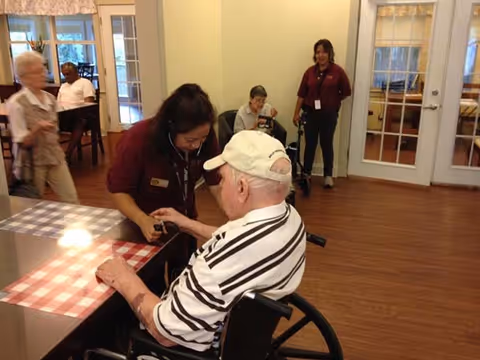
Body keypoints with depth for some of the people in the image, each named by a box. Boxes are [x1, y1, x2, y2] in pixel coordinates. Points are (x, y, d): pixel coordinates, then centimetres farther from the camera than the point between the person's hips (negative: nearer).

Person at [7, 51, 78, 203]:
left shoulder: (50, 99, 3)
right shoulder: (16, 103, -14)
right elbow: (23, 142, -16)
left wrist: (57, 151, 15)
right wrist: (37, 129, -34)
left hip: (55, 157, 5)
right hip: (32, 162, -5)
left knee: (71, 199, 2)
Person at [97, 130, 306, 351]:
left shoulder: (239, 252, -41)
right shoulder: (289, 216, -12)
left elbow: (166, 333, -30)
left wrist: (125, 281, -15)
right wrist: (189, 225, 13)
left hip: (198, 345, -7)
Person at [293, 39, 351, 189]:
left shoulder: (338, 71, -7)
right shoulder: (310, 71, 0)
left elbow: (346, 92, 0)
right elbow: (302, 94, 2)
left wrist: (332, 101, 2)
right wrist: (296, 113, 1)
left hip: (329, 114, -2)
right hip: (311, 113, 2)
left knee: (327, 144, 7)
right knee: (310, 144, 9)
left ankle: (328, 175, 19)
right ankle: (306, 173, 22)